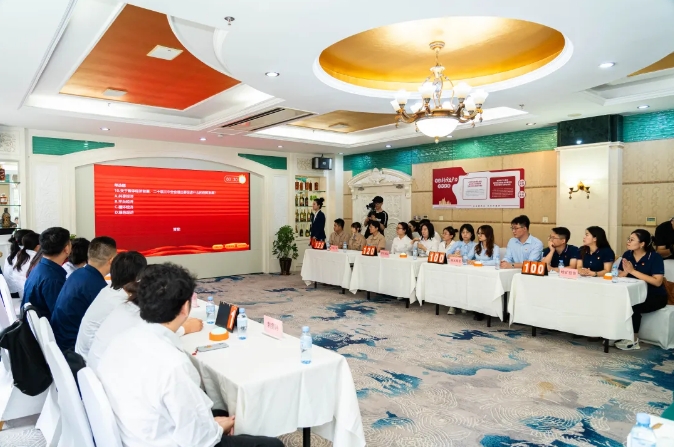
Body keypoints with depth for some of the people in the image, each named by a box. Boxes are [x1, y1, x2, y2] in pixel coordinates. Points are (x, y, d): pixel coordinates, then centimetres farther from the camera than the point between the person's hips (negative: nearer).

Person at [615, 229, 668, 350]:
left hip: (655, 296, -5)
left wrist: (633, 271, -27)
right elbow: (619, 276, -2)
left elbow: (657, 282, -24)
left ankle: (633, 340, -10)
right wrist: (625, 271, -25)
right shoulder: (627, 255, 1)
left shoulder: (655, 257, -14)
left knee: (633, 307, -30)